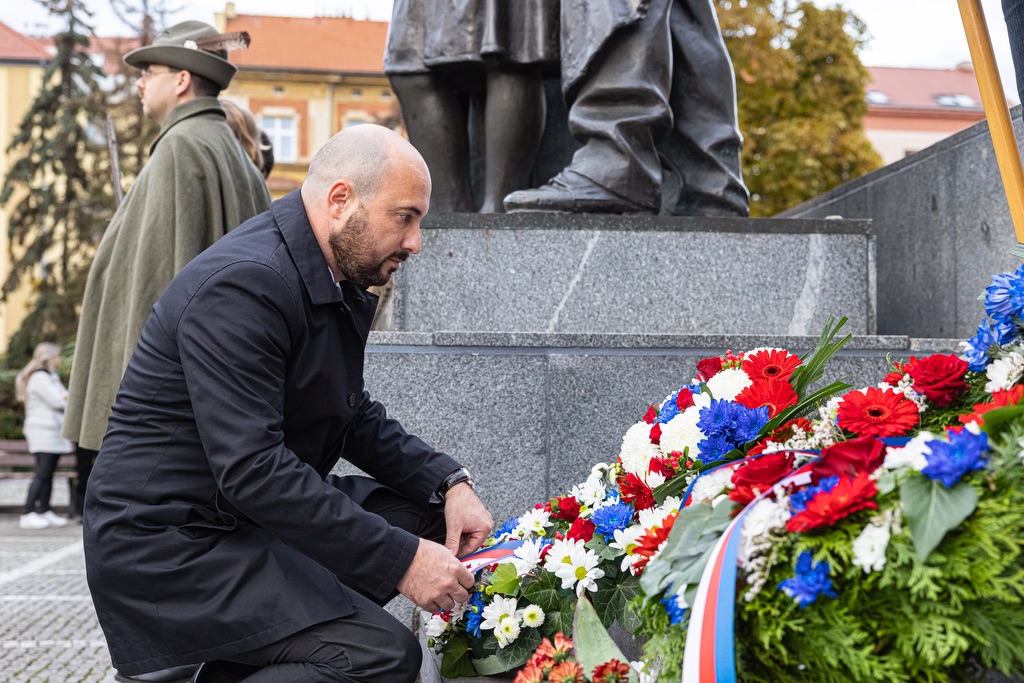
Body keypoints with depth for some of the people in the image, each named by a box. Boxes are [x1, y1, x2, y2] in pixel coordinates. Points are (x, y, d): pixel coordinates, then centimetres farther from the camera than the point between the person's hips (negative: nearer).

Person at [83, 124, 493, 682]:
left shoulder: (339, 281, 8)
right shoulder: (243, 286, -22)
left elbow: (354, 417, 17)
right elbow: (252, 469, -28)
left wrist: (449, 481, 1)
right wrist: (400, 560, -25)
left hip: (251, 511, 10)